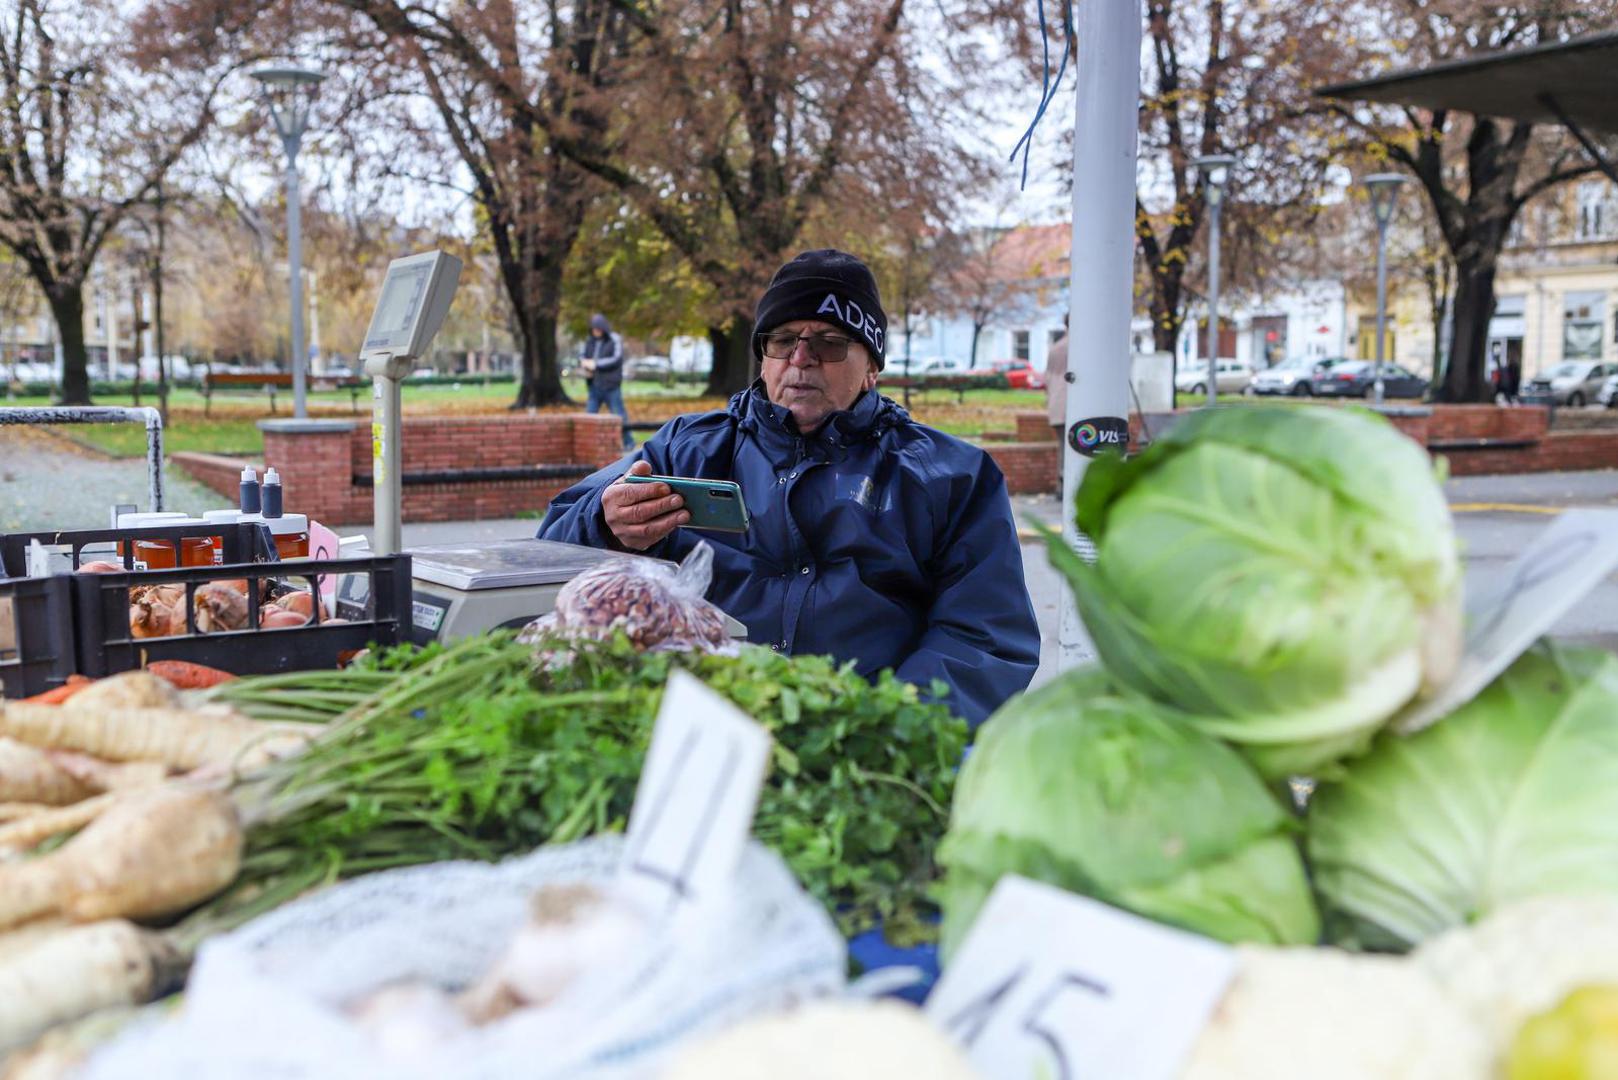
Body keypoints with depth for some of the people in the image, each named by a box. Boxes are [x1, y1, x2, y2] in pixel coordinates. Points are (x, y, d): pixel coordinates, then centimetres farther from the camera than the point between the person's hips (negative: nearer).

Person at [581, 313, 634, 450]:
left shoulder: (615, 340, -6)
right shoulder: (590, 341, 11)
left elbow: (617, 359, -15)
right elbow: (582, 355, 14)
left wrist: (595, 364, -17)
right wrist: (584, 365, -10)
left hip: (611, 386, -5)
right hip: (594, 386, 5)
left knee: (618, 414, -1)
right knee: (589, 413, 3)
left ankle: (629, 442, 10)